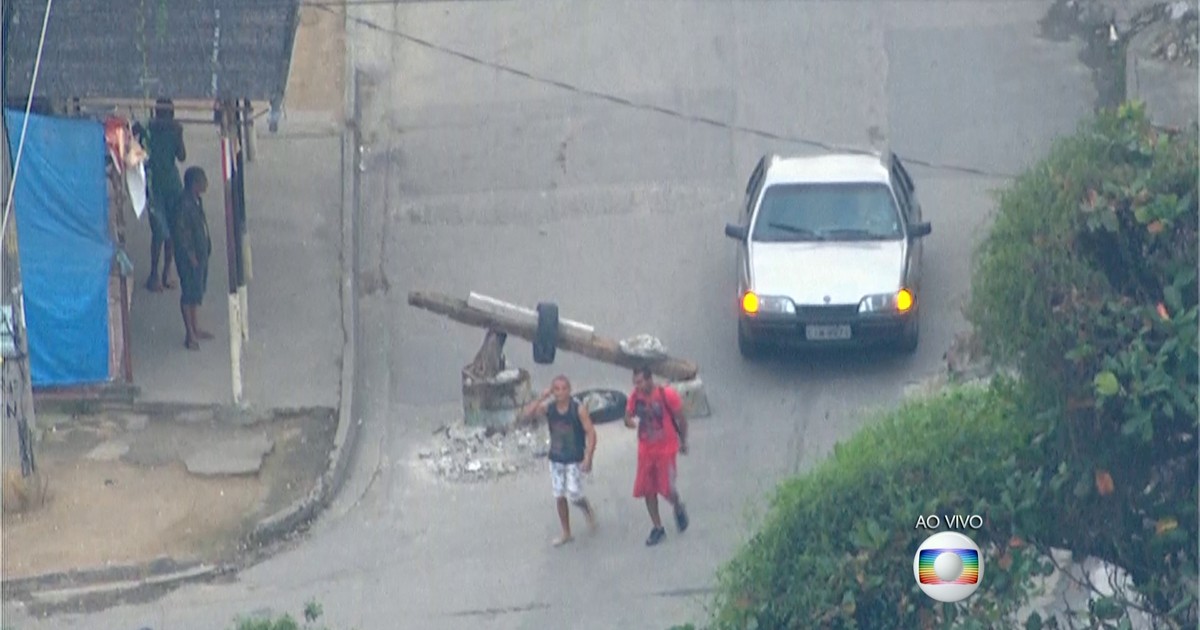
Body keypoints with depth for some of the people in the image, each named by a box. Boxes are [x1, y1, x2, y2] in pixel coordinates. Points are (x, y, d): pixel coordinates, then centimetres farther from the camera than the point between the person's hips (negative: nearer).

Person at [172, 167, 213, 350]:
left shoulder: (197, 200, 4)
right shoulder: (185, 204, -25)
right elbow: (181, 232, -24)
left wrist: (206, 248, 16)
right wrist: (191, 255, -20)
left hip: (200, 253, 10)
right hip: (189, 256, -10)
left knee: (197, 291, 20)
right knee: (189, 293, 1)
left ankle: (195, 328, 34)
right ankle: (190, 335, 9)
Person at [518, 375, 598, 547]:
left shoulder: (578, 409, -16)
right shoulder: (548, 408, -5)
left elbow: (590, 433, -14)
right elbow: (525, 416, -15)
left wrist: (588, 458, -21)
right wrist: (541, 399, -23)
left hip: (574, 460, -4)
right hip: (556, 459, 4)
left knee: (574, 495, -11)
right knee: (559, 497, 9)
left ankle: (588, 510, 23)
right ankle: (566, 533, 23)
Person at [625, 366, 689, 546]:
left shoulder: (667, 394, -17)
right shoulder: (635, 396, -4)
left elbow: (681, 419, -6)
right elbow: (628, 415, 6)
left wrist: (683, 442, 4)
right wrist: (629, 421, -20)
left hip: (665, 449, -4)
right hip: (646, 449, 5)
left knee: (667, 489, -10)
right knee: (647, 490, 6)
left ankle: (679, 509, 25)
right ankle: (657, 528, 21)